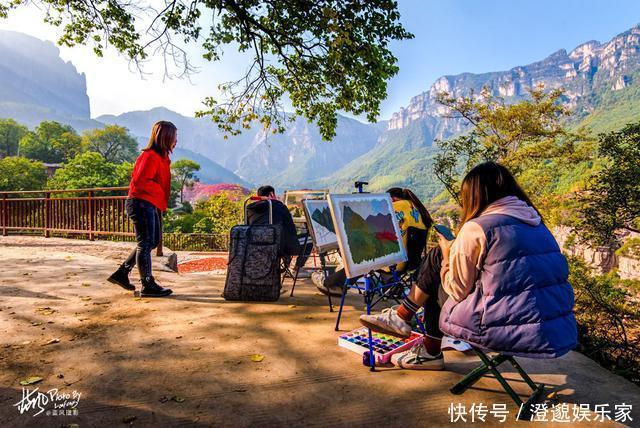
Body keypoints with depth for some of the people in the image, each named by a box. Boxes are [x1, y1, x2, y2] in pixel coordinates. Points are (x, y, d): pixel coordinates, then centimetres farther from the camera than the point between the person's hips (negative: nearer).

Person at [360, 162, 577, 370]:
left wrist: (447, 254, 9)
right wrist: (454, 253, 19)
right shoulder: (535, 222, 9)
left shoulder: (475, 229, -14)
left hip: (513, 329, -8)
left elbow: (457, 290, -7)